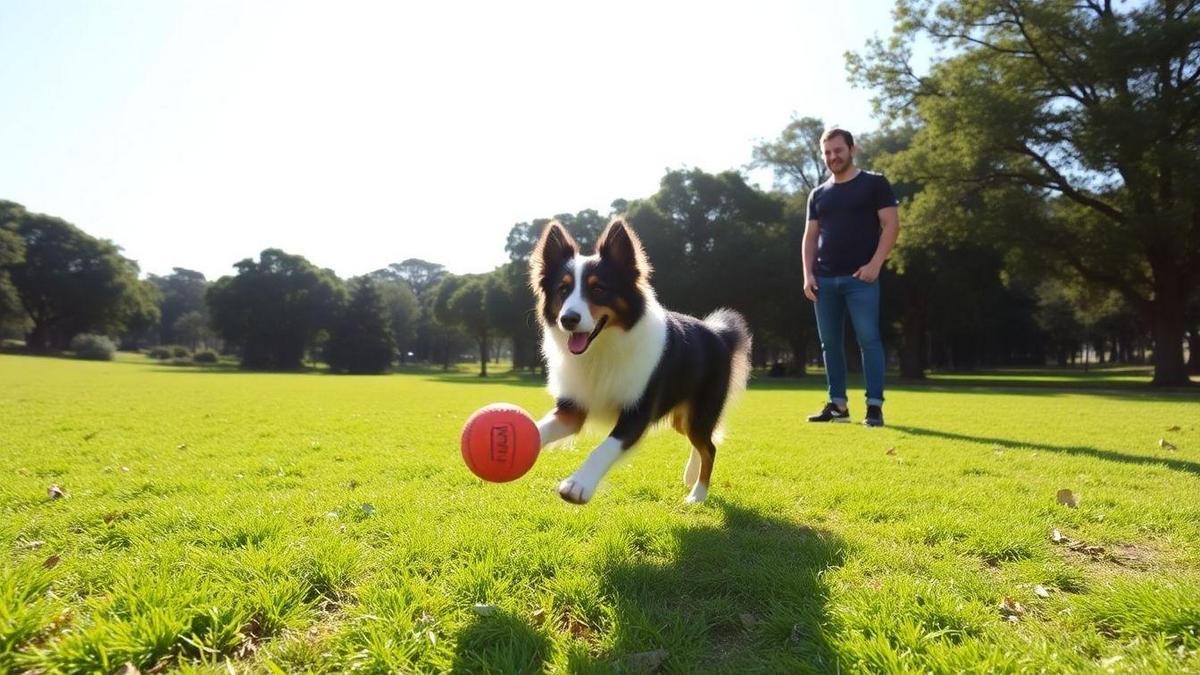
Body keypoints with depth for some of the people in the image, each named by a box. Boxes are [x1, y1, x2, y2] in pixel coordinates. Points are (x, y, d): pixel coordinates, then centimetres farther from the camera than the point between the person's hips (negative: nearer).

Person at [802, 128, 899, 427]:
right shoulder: (818, 194, 17)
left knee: (869, 339, -8)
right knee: (830, 343, 5)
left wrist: (875, 264, -14)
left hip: (861, 277, -5)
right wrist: (808, 274, 4)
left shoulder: (874, 183, 4)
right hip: (825, 279, 5)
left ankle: (874, 406, -4)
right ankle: (837, 404, 13)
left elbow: (891, 225, -3)